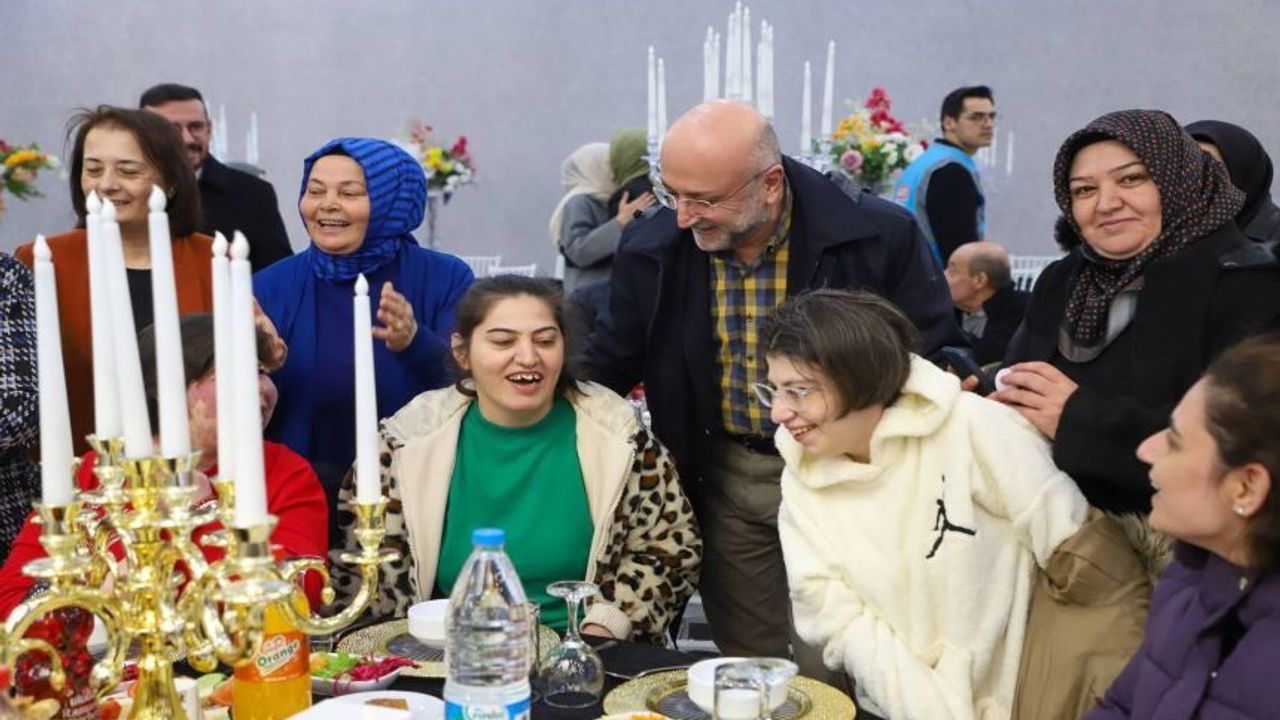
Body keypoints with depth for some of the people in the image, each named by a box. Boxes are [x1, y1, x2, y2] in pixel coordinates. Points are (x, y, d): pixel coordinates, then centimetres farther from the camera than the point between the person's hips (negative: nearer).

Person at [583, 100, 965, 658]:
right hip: (723, 481, 3)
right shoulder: (650, 246, -7)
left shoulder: (880, 235, -16)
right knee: (746, 672, 15)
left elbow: (940, 356, -7)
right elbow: (607, 366, 6)